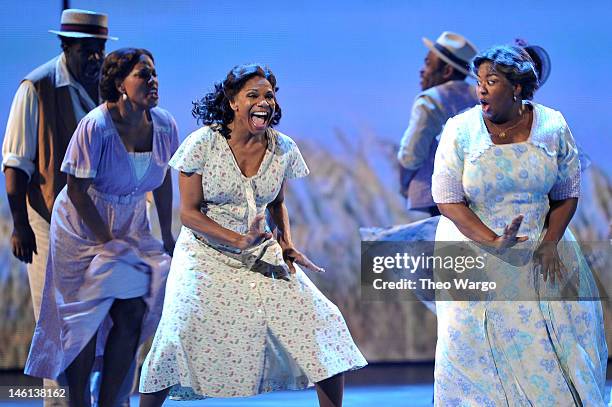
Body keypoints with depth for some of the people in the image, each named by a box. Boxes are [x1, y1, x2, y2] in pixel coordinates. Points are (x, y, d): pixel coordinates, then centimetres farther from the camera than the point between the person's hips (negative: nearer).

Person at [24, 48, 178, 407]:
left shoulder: (164, 125, -9)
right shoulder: (96, 126, -24)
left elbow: (163, 179, 6)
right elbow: (77, 190, -19)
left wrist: (167, 235, 7)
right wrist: (108, 241, -16)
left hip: (131, 223, 5)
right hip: (83, 226, -5)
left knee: (133, 312, -4)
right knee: (85, 317, -3)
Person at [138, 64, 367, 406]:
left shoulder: (283, 148, -1)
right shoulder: (203, 143, -12)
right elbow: (189, 212, -10)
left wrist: (287, 243, -2)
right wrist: (238, 240, -22)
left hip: (262, 257, 4)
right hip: (207, 255, -3)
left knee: (322, 322, -9)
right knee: (178, 336, -21)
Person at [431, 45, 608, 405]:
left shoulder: (552, 126, -5)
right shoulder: (461, 130, -11)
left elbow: (567, 194, 2)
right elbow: (448, 201, -12)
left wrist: (551, 243, -12)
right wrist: (494, 243, -22)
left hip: (541, 243, 2)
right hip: (476, 247, -2)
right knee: (478, 340, -3)